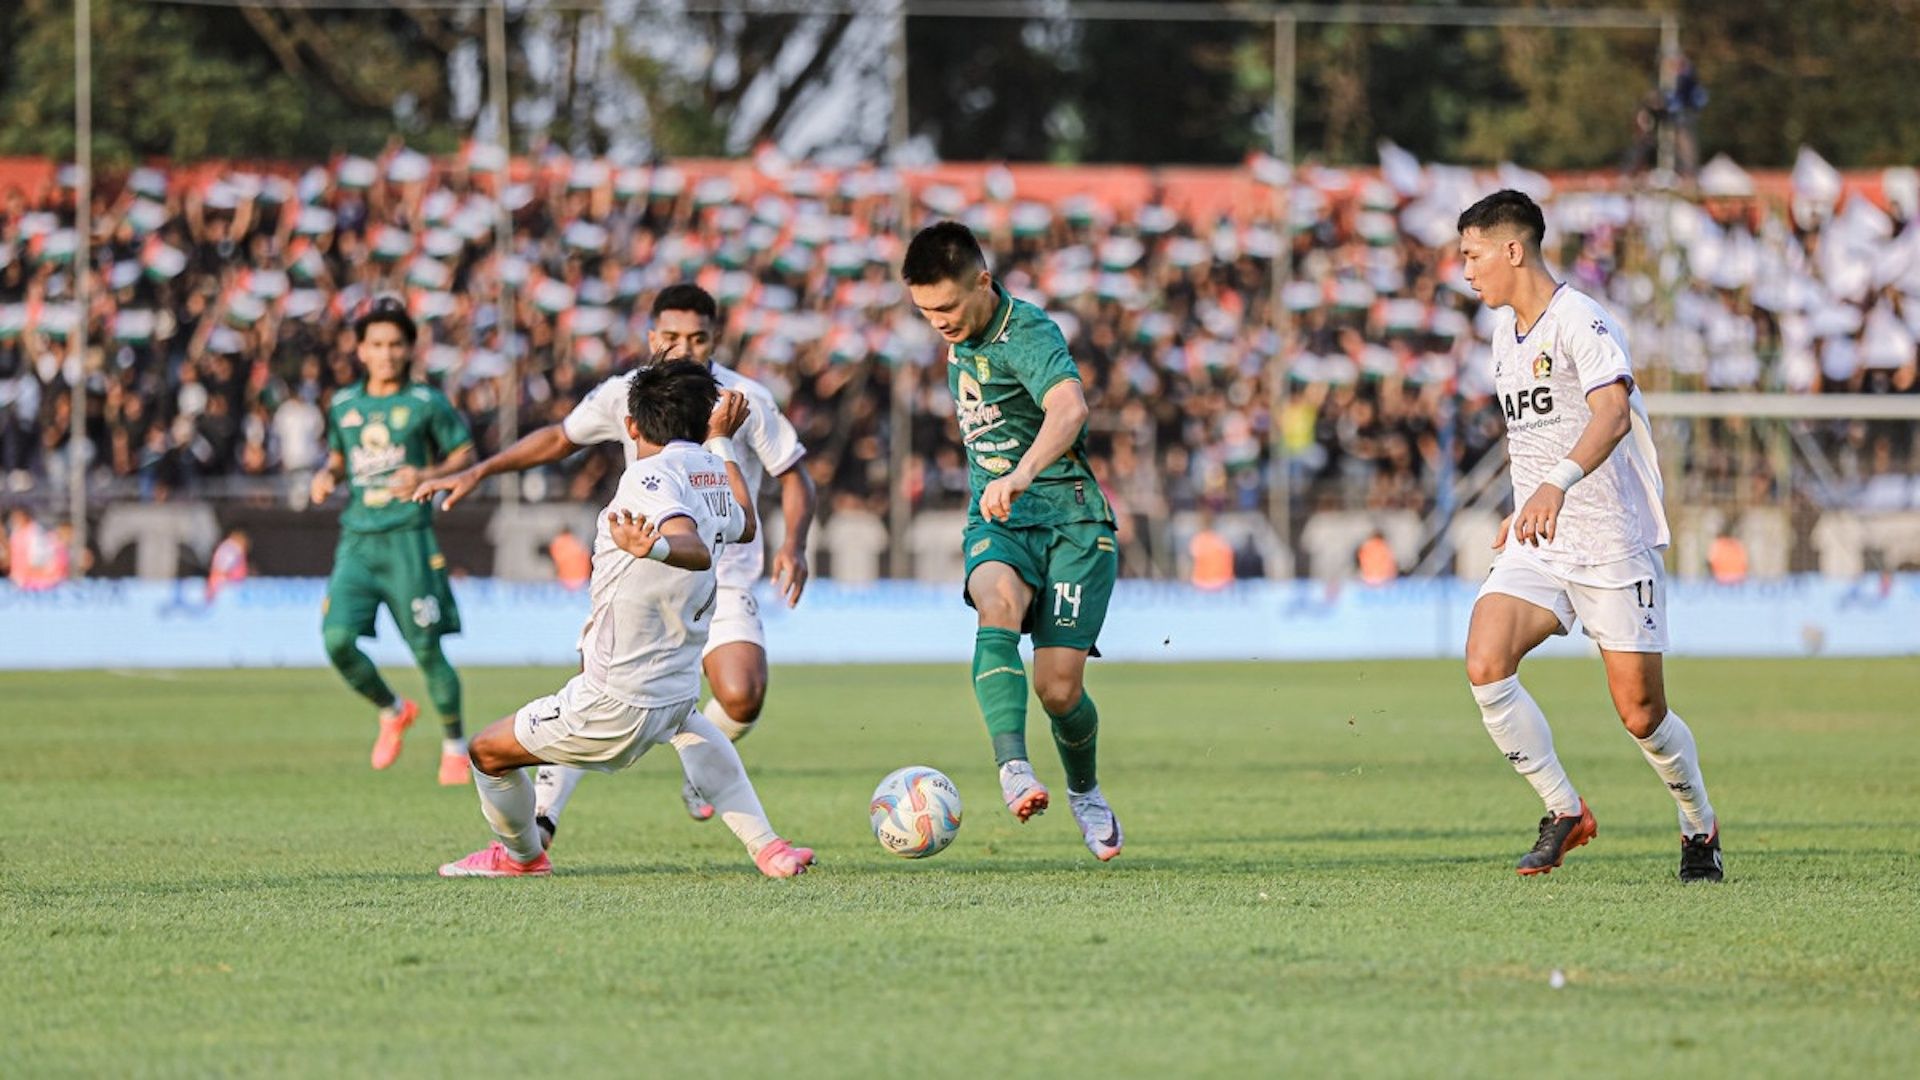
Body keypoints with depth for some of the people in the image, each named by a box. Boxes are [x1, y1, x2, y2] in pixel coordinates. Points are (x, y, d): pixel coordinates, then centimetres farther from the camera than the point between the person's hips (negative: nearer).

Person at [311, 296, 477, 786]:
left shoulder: (426, 403, -1)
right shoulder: (344, 405, 11)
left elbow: (464, 454, 7)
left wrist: (426, 476, -11)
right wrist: (324, 477, 5)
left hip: (408, 538, -4)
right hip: (357, 539, 4)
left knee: (427, 649, -5)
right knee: (338, 639, -13)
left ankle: (455, 746, 14)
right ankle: (392, 712, 14)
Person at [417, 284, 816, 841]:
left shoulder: (746, 399, -9)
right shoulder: (624, 395, -2)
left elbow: (794, 477, 0)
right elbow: (560, 437, 15)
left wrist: (793, 545, -18)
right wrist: (478, 472, 10)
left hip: (722, 579, -2)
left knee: (741, 698, -22)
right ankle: (542, 815, -6)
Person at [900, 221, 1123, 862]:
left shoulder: (1027, 334, -18)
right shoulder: (962, 339, 9)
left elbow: (1069, 407, -39)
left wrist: (1022, 474, -56)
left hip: (1069, 516, -5)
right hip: (997, 522, 5)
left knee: (1058, 685, -9)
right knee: (999, 603, -30)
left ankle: (1085, 792, 25)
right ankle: (1014, 771, -48)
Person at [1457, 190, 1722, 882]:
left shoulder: (1580, 321, -14)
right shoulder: (1505, 329, 13)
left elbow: (1612, 411, -30)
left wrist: (1558, 484, -44)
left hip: (1613, 545, -7)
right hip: (1536, 549, 7)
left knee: (1640, 713, -2)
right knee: (1484, 664, -18)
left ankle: (1700, 827, 25)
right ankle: (1565, 812, -5)